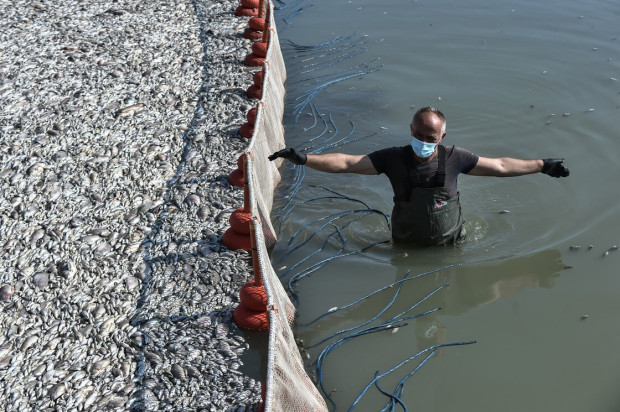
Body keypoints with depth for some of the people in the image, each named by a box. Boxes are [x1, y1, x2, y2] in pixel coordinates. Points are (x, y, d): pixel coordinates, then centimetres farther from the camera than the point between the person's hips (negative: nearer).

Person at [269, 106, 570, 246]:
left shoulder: (454, 158, -16)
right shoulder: (394, 159, -19)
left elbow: (500, 166, -5)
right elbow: (346, 163, -22)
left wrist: (542, 165, -2)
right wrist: (303, 159, -32)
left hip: (449, 245, 0)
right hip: (407, 245, 0)